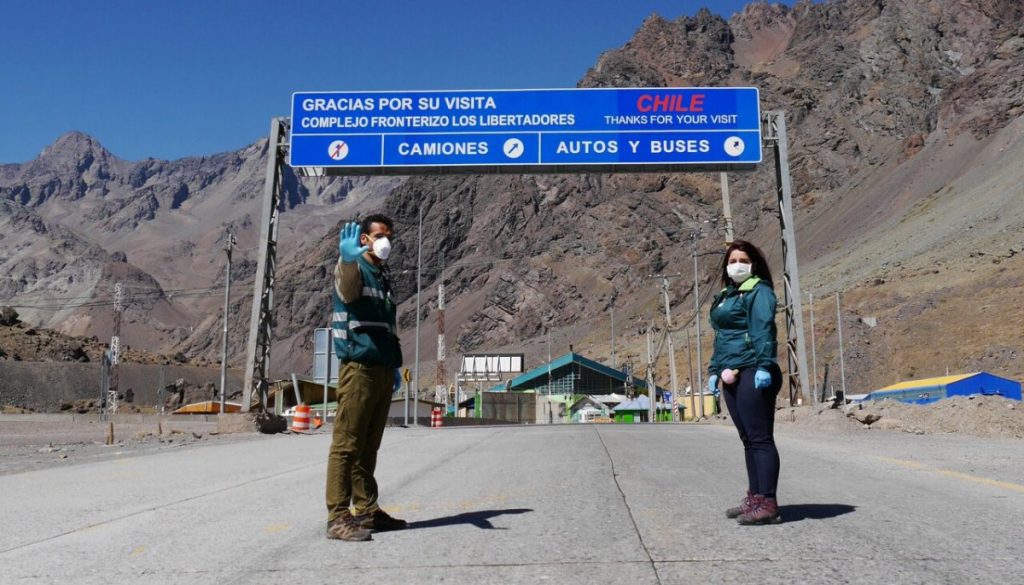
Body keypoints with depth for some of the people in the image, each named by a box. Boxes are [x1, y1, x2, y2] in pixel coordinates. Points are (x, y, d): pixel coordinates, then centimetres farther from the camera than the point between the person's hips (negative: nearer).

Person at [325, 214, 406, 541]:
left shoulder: (383, 277, 22)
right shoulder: (352, 268, -3)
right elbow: (346, 291, -29)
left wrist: (394, 366, 23)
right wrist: (347, 260, -50)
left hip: (383, 370, 8)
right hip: (359, 367, -8)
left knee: (369, 446, 13)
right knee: (346, 444, -7)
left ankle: (367, 511, 20)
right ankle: (338, 517, -4)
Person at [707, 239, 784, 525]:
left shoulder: (758, 291, -4)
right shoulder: (726, 295, 22)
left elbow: (763, 330, -16)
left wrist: (764, 366, -25)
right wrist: (714, 370, 22)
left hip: (752, 374, -9)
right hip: (731, 376, 9)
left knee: (760, 438, -8)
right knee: (748, 438, 12)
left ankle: (768, 504, -6)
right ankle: (754, 498, 19)